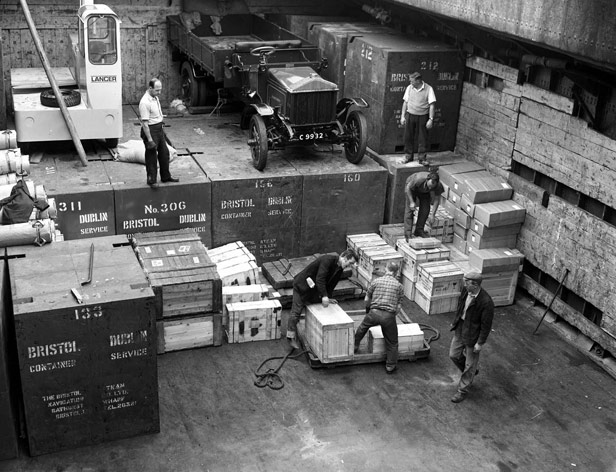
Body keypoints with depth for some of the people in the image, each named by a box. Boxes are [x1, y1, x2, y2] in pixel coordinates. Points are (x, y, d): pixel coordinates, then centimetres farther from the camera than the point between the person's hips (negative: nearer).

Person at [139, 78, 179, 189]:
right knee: (151, 157, 1)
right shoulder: (145, 102, -24)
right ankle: (151, 180, 13)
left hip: (159, 129, 9)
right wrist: (150, 140, -25)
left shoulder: (155, 97, 5)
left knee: (164, 153, 17)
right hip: (150, 131, -9)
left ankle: (165, 176, 31)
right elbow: (145, 123, -25)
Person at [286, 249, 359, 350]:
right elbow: (320, 279, -35)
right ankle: (291, 338, 4)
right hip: (302, 285, -9)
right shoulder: (328, 260, -28)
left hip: (314, 288, 9)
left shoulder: (339, 268, 0)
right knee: (296, 312, -5)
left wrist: (328, 297, 3)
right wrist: (324, 296, -38)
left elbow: (331, 283, 10)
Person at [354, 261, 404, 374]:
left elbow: (366, 300, 13)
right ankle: (390, 366, 21)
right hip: (389, 315, -1)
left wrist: (368, 309, 32)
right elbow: (398, 306, 7)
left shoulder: (376, 281, 8)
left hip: (374, 313, 1)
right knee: (392, 342, 15)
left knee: (363, 326, 32)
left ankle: (355, 345, 46)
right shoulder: (399, 286, 8)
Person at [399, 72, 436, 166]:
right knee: (408, 137, 7)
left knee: (423, 138, 2)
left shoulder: (428, 89, -9)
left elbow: (432, 105, -10)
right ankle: (408, 156, 21)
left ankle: (422, 158, 13)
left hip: (423, 117, -3)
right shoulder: (409, 88, 2)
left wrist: (431, 119, -15)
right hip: (410, 115, 3)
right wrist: (402, 116, 6)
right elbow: (405, 102, 10)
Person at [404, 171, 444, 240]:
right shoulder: (418, 179, -44)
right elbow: (408, 188, -26)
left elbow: (437, 199, -19)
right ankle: (408, 234, -15)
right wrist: (412, 202, -29)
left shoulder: (438, 186, -32)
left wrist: (433, 214, -21)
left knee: (425, 209, -8)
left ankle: (419, 230, 9)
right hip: (412, 187, -3)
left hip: (424, 192, 3)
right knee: (409, 209, -13)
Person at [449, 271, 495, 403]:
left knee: (470, 363, 11)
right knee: (454, 355, 17)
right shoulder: (465, 290, -10)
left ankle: (462, 390, 30)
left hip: (473, 334, -7)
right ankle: (471, 372, 46)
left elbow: (486, 325, -21)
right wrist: (455, 321, 18)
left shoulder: (486, 302, -30)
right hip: (460, 328, 7)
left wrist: (480, 343, -16)